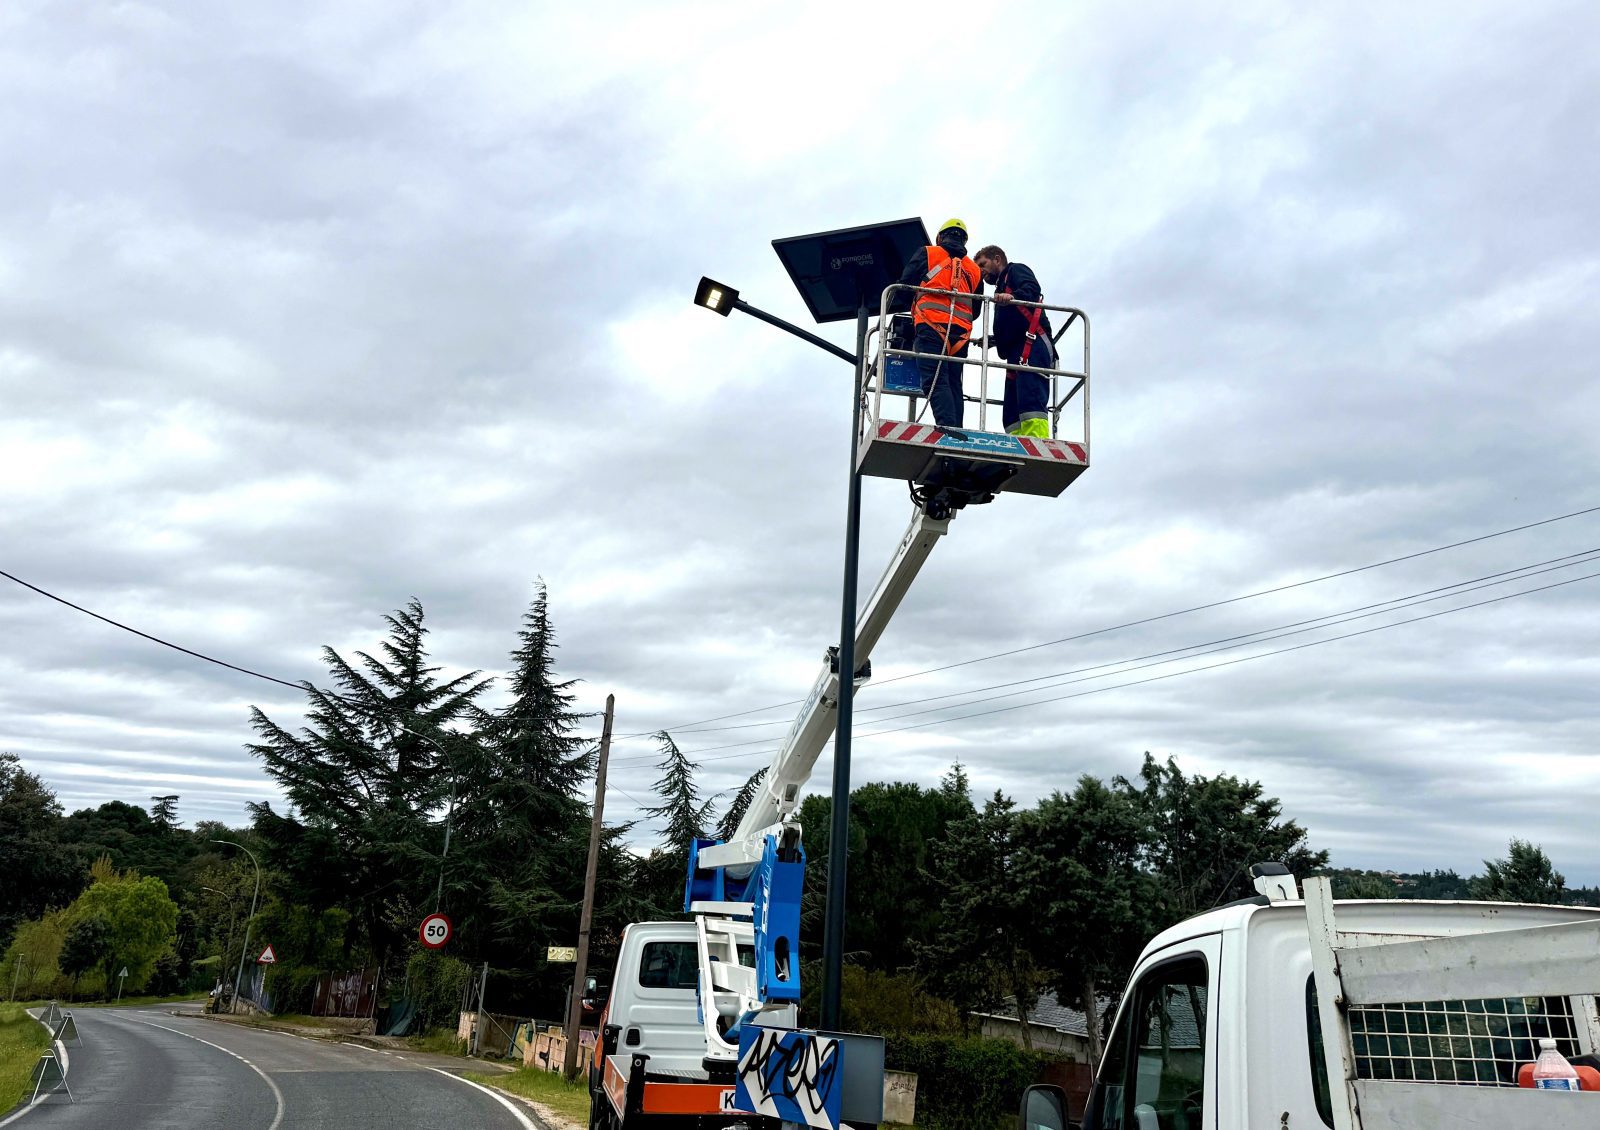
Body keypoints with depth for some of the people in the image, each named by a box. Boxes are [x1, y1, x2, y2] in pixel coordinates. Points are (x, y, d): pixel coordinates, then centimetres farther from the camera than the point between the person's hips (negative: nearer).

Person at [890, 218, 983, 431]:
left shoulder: (928, 254, 14)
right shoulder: (974, 270, 26)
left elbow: (905, 287, 9)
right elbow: (975, 311, 28)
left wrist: (889, 310, 24)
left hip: (930, 326, -4)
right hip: (961, 332, 5)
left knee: (935, 381, -15)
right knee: (953, 384, 7)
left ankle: (947, 427, -32)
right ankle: (956, 432, -3)